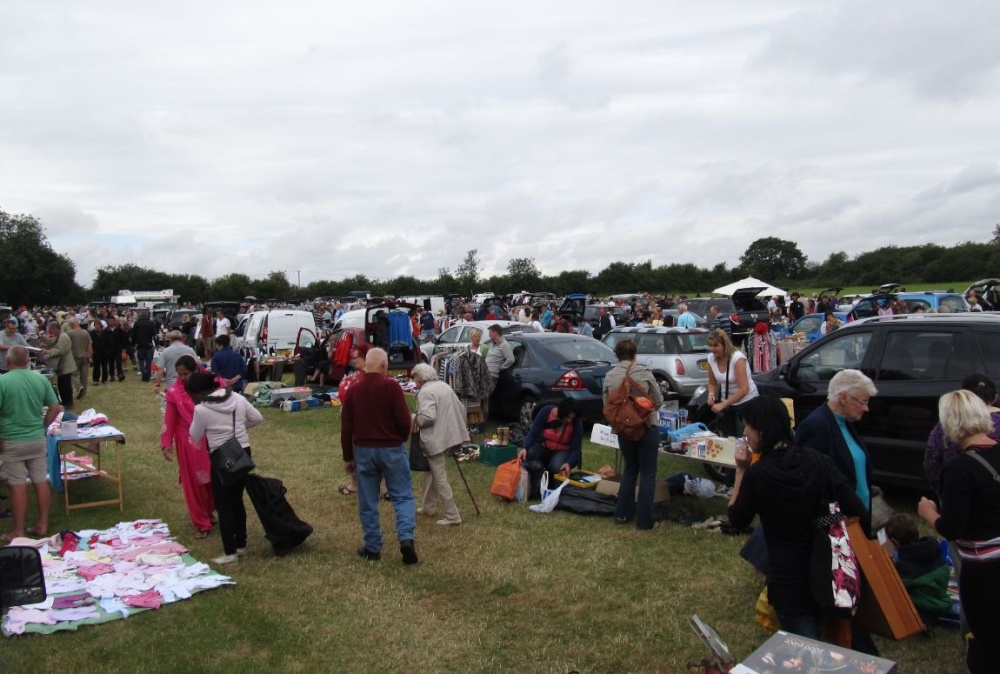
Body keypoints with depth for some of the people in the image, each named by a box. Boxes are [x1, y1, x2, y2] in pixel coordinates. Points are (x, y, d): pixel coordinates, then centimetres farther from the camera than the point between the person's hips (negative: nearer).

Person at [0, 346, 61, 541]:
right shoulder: (41, 379, 0)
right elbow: (55, 408, 2)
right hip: (38, 439, 4)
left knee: (18, 486, 2)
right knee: (41, 482, 10)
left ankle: (18, 532, 11)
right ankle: (42, 526, 17)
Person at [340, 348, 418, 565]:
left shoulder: (353, 390, 2)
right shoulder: (391, 386, -11)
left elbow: (345, 428, 4)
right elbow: (404, 421, -13)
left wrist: (348, 457, 14)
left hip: (363, 450, 3)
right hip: (392, 449, -3)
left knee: (368, 502, 12)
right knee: (403, 496, 6)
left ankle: (372, 548, 18)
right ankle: (406, 538, -10)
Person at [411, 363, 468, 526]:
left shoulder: (425, 392, -13)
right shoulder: (445, 386, 14)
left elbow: (428, 416, -25)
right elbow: (461, 408, 16)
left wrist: (415, 420, -7)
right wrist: (457, 426, 23)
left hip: (437, 439, -9)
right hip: (451, 435, 9)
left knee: (440, 478, -1)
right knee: (432, 470, 22)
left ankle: (452, 516, 2)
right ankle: (428, 506, 32)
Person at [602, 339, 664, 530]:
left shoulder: (609, 376, -3)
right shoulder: (644, 372, -11)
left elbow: (606, 404, 3)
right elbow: (659, 401, -4)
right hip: (647, 427, -3)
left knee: (630, 470, 21)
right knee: (647, 473, 7)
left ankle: (622, 514, 24)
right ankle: (644, 520, 8)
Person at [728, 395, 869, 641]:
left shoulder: (758, 474, -17)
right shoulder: (818, 460, -4)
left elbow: (737, 520, -1)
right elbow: (860, 514, -5)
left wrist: (741, 471, -3)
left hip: (789, 579, -6)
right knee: (821, 645, 28)